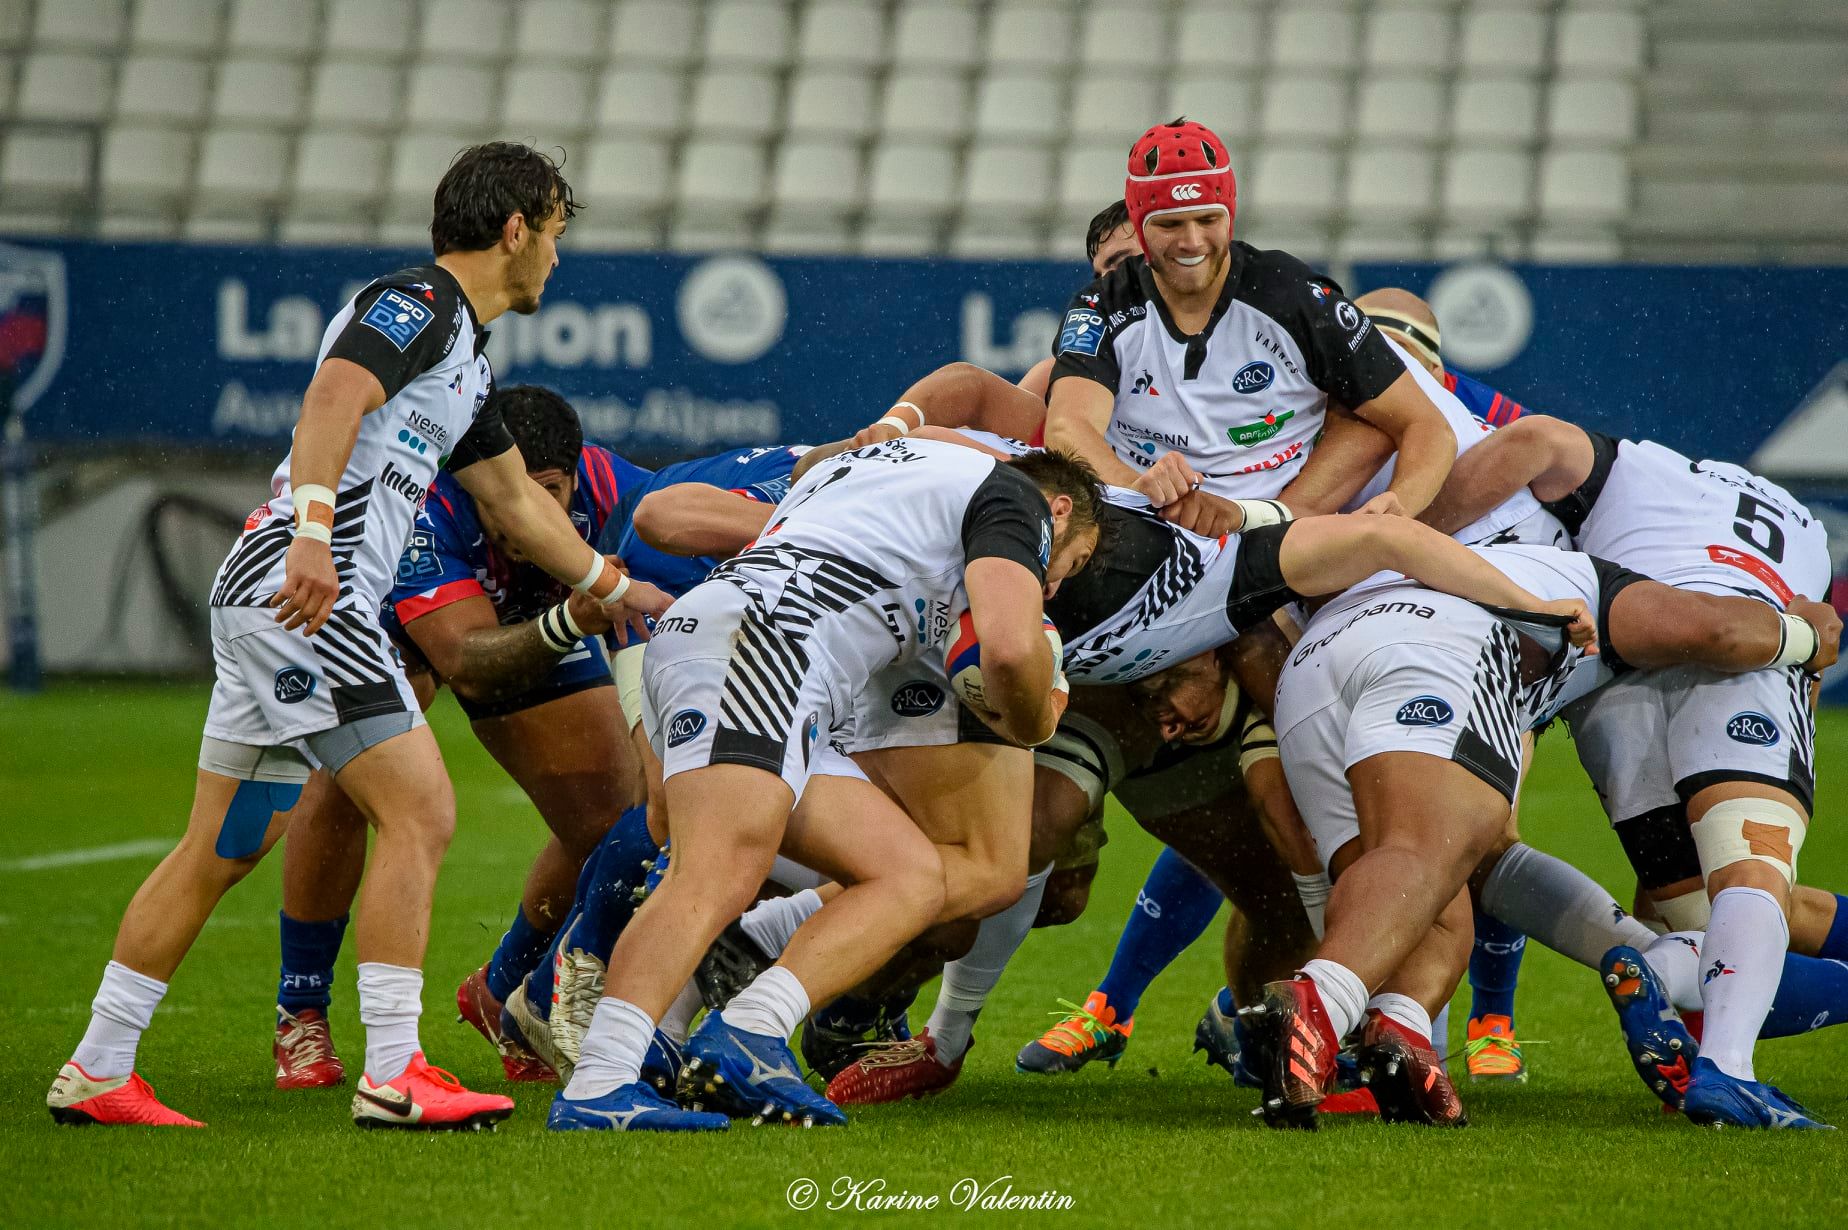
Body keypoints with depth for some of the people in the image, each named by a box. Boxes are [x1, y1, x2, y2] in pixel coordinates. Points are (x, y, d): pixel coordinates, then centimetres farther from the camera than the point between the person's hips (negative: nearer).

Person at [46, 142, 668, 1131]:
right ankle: (392, 1076, -12)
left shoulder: (465, 354, 24)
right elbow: (333, 397, -24)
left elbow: (517, 501, 35)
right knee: (419, 812, -11)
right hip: (303, 590, -10)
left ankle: (97, 1073, 15)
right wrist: (313, 530, -36)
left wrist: (615, 590, 43)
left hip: (270, 602, 10)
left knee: (221, 848, 11)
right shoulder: (416, 302, -6)